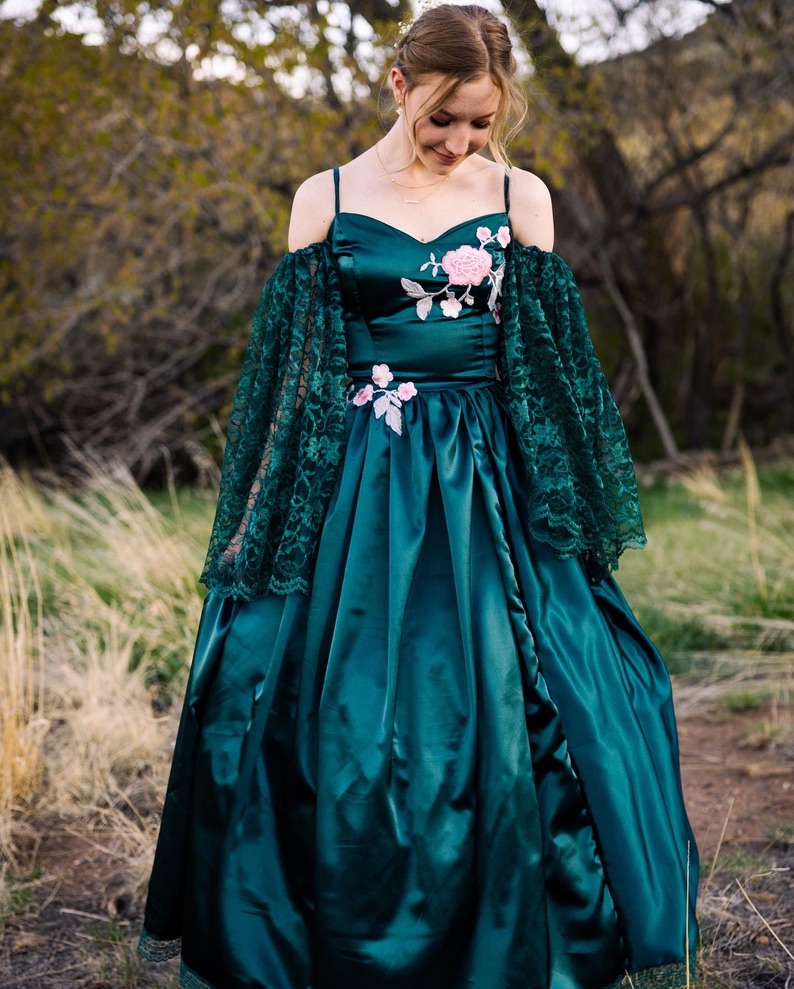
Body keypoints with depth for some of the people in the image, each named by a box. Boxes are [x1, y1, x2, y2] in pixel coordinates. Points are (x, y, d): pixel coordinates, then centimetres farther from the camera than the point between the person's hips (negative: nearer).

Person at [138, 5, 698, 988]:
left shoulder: (520, 197, 5)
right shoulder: (327, 198, 4)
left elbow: (553, 363, 9)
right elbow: (288, 370, 6)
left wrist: (576, 509, 6)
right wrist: (260, 527, 4)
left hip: (488, 486, 1)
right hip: (356, 493, 0)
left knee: (512, 714, 1)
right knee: (339, 717, 3)